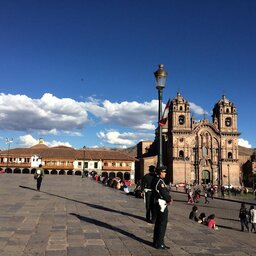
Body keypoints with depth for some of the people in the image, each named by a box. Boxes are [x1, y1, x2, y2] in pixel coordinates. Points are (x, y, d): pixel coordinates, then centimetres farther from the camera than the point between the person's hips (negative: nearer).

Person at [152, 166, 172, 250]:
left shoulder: (156, 180, 11)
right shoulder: (160, 181, -21)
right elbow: (164, 193, -22)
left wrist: (169, 198, 1)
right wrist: (169, 200, -4)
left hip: (158, 203, 11)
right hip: (162, 204, -11)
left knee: (158, 223, 17)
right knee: (162, 224, -2)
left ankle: (156, 242, 28)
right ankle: (159, 244, 5)